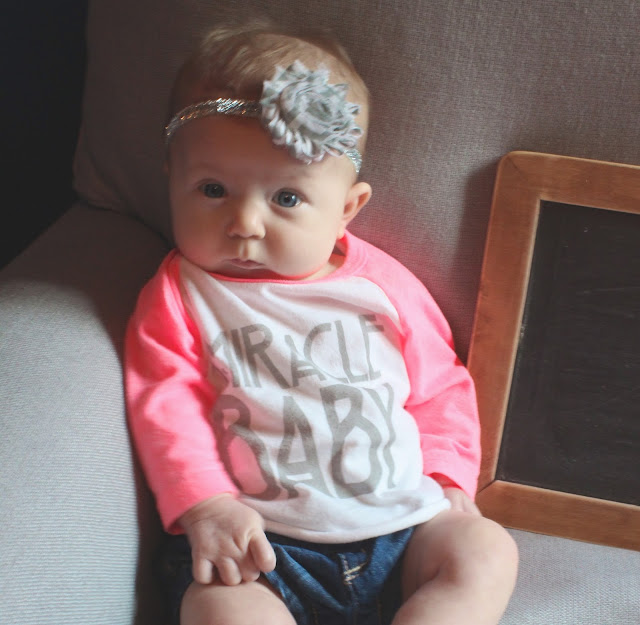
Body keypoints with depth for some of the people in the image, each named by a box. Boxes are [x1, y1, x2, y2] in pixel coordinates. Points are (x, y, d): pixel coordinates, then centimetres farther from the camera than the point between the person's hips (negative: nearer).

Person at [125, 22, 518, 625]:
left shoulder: (383, 283, 7)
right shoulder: (178, 295, 1)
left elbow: (439, 387, 15)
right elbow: (165, 406, -6)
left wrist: (448, 480, 2)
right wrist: (206, 505, -20)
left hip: (402, 527, 4)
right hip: (257, 541, -3)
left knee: (486, 553, -17)